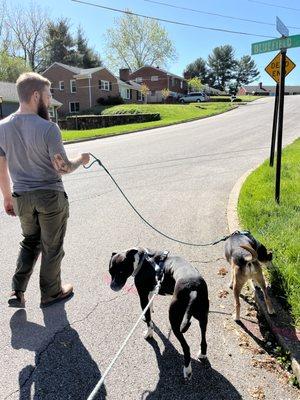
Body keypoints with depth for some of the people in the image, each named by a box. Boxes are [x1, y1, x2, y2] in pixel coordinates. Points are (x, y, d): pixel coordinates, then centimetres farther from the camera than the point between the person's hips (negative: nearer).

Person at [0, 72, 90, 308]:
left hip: (21, 197, 5)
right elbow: (62, 167, -19)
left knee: (30, 242, 25)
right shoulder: (48, 128, -19)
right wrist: (81, 160, 1)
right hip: (50, 197, -5)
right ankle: (51, 294, 30)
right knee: (52, 247, 13)